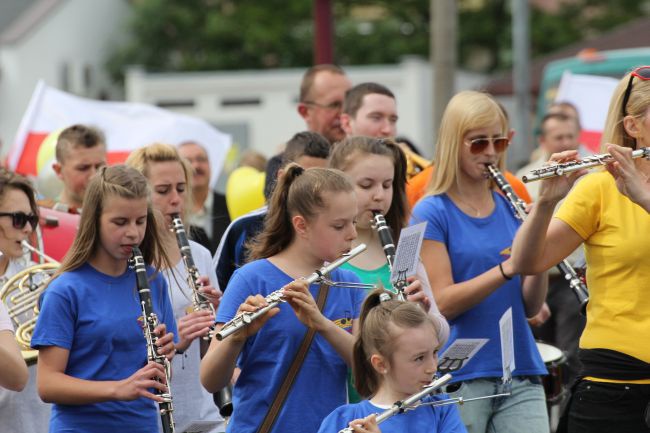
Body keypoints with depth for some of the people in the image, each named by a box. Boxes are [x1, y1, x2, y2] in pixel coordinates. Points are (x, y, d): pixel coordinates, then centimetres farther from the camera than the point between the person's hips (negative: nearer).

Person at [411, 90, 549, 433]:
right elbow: (443, 303, -11)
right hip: (460, 377, -4)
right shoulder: (432, 212, -3)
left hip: (520, 373, 4)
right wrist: (506, 268, -22)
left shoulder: (512, 208, 10)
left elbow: (530, 306, 9)